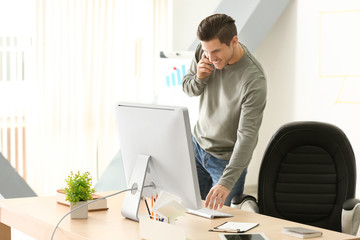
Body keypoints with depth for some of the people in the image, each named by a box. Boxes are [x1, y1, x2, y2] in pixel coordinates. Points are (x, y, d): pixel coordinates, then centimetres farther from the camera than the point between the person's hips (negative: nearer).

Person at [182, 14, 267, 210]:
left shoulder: (254, 80, -30)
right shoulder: (204, 51, -12)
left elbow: (247, 135, -33)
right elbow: (187, 88, 5)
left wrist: (226, 182, -41)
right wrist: (199, 78, -20)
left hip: (227, 158, -5)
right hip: (197, 144, 5)